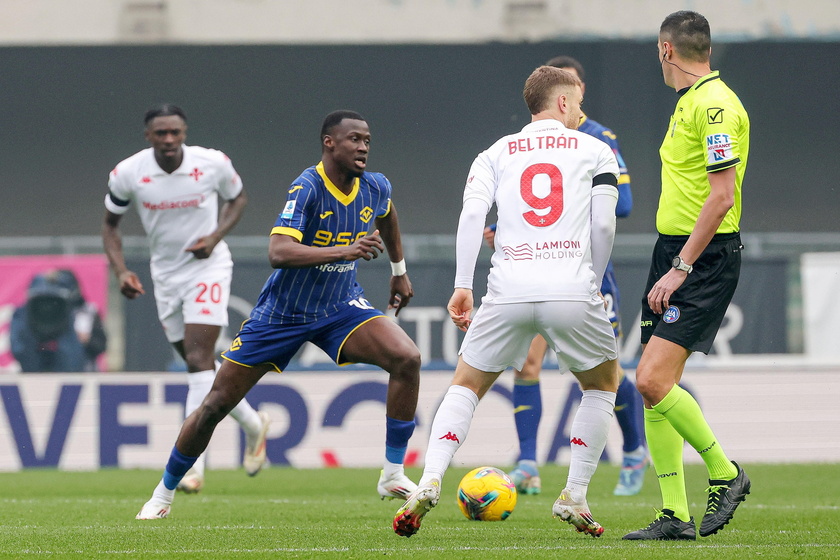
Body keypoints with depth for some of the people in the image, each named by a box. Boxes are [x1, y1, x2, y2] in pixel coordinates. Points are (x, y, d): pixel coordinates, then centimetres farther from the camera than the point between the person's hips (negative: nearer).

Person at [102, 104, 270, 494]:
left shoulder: (213, 164, -14)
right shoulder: (127, 174, -11)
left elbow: (237, 198, 6)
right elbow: (111, 224, 3)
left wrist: (215, 236, -11)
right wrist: (120, 271, -12)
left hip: (207, 267, -3)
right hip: (165, 274, 3)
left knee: (198, 360, -17)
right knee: (200, 364, 10)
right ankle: (253, 424, 36)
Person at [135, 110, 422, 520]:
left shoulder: (375, 188, -6)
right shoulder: (307, 188, -25)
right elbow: (278, 252, -39)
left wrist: (399, 270, 27)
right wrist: (345, 251, -48)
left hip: (340, 308, 4)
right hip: (282, 313, -4)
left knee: (407, 359, -21)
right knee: (216, 404, 0)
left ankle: (393, 475, -11)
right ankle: (162, 495, 20)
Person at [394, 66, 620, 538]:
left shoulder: (496, 154, 18)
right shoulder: (595, 151, 14)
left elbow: (472, 213, 2)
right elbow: (604, 224, 4)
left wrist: (463, 286, 1)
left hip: (509, 287, 2)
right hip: (572, 285, -2)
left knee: (467, 386, 18)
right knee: (603, 383, 23)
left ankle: (430, 482, -3)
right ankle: (575, 496, 13)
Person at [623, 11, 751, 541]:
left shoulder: (714, 104, -15)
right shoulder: (689, 102, 16)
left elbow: (722, 196, -21)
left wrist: (680, 268, -21)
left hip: (705, 258, -10)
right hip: (675, 250, 10)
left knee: (653, 380, -17)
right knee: (654, 387, 4)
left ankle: (725, 473, 0)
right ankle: (675, 517, 7)